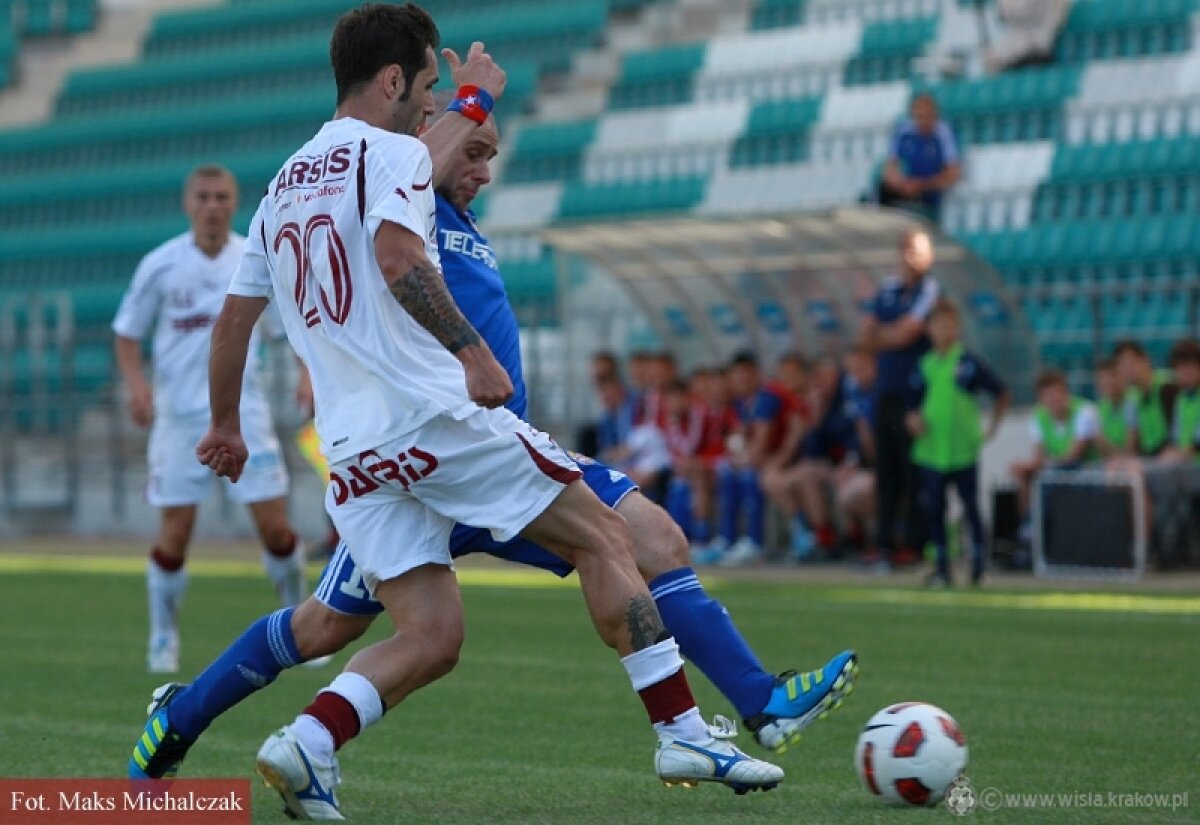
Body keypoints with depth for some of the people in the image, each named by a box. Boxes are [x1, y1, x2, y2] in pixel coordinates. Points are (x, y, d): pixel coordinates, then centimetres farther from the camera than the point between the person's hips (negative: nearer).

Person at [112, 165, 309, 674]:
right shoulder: (160, 265, -2)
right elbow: (126, 333, 5)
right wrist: (137, 383, -12)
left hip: (244, 411, 1)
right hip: (179, 416, -1)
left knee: (275, 527, -5)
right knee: (175, 533, -2)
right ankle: (163, 637, 17)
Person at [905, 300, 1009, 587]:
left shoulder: (969, 363, -3)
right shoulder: (924, 366, 6)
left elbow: (1001, 394, 6)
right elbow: (914, 406, 13)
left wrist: (992, 428, 5)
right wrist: (914, 420, -8)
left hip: (964, 451, -3)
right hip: (931, 451, 3)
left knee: (971, 507, 3)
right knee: (933, 509, 2)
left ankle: (978, 562, 15)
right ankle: (942, 565, 10)